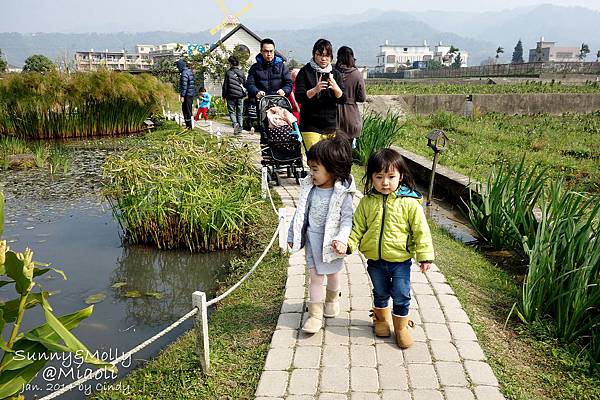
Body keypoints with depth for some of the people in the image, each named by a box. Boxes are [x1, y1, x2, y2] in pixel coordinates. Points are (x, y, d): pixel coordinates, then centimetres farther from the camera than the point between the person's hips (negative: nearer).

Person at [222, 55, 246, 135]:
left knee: (231, 111, 5)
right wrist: (245, 92, 23)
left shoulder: (228, 72, -4)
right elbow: (245, 84, 12)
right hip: (240, 96, 3)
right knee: (239, 113, 10)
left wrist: (224, 96, 3)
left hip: (231, 95, -3)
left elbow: (225, 85, -3)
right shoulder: (241, 73, 7)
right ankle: (240, 128, 9)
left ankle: (235, 123, -19)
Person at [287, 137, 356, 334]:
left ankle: (332, 299, 48)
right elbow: (301, 213, 4)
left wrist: (341, 239, -28)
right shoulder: (309, 188, -5)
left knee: (332, 273, 19)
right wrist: (292, 236, 8)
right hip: (313, 239, 2)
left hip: (331, 242, -2)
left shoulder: (342, 193, -17)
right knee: (315, 276, 4)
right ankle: (315, 314, 13)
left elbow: (347, 218, -15)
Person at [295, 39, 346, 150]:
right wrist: (315, 90, -26)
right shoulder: (305, 72, 1)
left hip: (331, 126, 4)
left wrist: (336, 88, -18)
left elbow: (343, 100, 3)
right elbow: (299, 97, -9)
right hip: (311, 126, -3)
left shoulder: (335, 74, 11)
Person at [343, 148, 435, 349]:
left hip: (400, 260, -2)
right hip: (375, 260, 3)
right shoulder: (367, 202, -6)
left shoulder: (409, 203, -14)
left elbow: (421, 230, -10)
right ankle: (381, 319, 45)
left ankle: (401, 326, 33)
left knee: (401, 295, 10)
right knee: (380, 293, 21)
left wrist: (425, 255, -11)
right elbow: (358, 226, 0)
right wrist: (348, 243, -14)